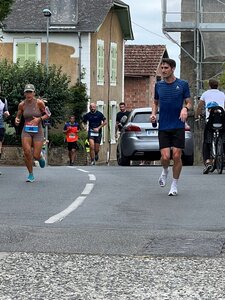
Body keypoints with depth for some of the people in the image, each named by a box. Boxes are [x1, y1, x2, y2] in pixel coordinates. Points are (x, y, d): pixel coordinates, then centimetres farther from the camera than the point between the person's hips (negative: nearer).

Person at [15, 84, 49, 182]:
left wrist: (39, 119, -17)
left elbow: (47, 115, 2)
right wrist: (16, 120, -10)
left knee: (36, 156, -5)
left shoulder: (39, 103, -7)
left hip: (38, 131, -1)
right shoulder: (22, 105, 0)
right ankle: (30, 174, 0)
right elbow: (18, 116, 13)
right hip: (26, 131, 1)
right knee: (27, 152, -18)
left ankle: (40, 157, 36)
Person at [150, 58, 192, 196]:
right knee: (165, 157, -8)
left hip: (178, 126, -2)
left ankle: (174, 185, 12)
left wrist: (185, 108, -18)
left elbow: (189, 102, 4)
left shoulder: (182, 84, 0)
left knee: (177, 156, -4)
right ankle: (165, 171, 27)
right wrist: (154, 113, 2)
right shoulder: (159, 85, 8)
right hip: (163, 127, 2)